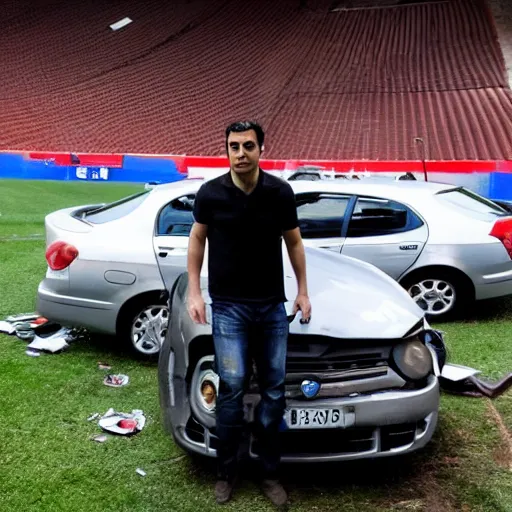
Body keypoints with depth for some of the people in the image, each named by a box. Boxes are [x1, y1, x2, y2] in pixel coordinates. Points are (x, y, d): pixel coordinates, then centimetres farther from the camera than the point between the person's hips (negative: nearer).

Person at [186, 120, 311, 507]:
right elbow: (197, 241, 6)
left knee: (274, 390, 7)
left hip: (273, 306, 2)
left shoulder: (280, 192, -5)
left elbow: (294, 243, 8)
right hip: (228, 307, -2)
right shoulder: (210, 193, -7)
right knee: (232, 387, -6)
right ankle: (226, 472, 14)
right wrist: (194, 293, 1)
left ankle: (270, 472, 23)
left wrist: (303, 292, 8)